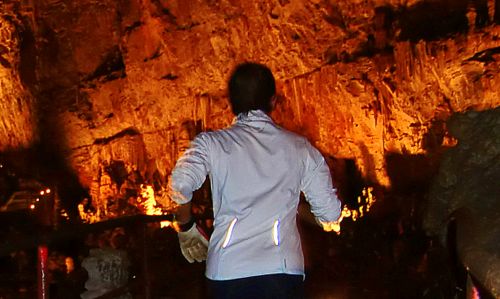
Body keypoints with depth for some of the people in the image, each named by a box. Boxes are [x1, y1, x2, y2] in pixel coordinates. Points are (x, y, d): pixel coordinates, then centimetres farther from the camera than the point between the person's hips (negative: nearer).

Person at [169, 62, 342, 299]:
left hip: (227, 272, 0)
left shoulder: (211, 142, 5)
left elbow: (180, 184, -14)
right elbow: (330, 216, 9)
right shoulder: (300, 148, 9)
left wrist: (186, 227, 4)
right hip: (285, 272, 0)